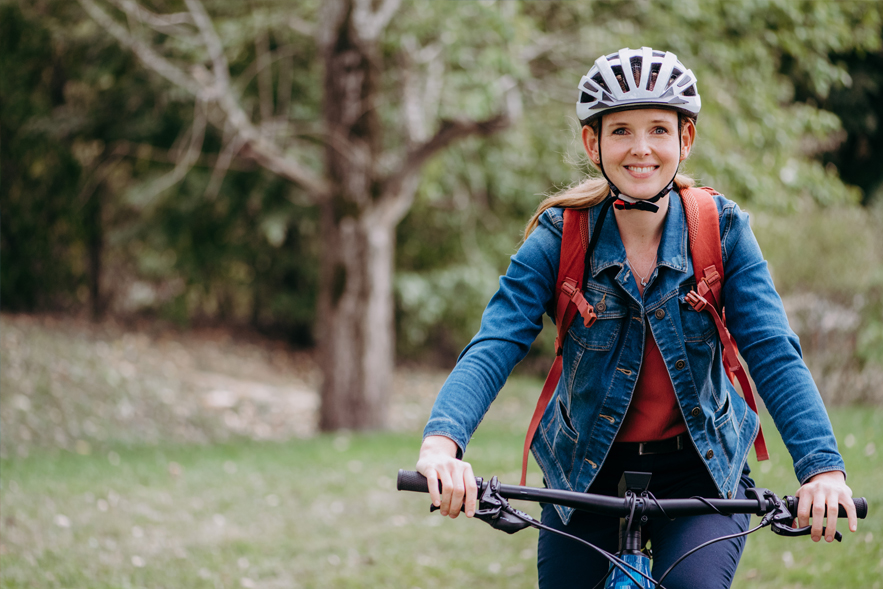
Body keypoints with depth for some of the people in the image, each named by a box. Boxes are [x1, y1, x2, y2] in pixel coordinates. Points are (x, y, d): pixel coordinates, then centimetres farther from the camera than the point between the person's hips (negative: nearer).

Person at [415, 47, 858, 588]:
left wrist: (822, 465, -32)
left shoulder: (721, 231, -9)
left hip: (701, 469, -1)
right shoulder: (558, 238, -11)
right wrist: (442, 441, -40)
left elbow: (772, 353, -16)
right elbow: (494, 347, -20)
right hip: (587, 472, 1)